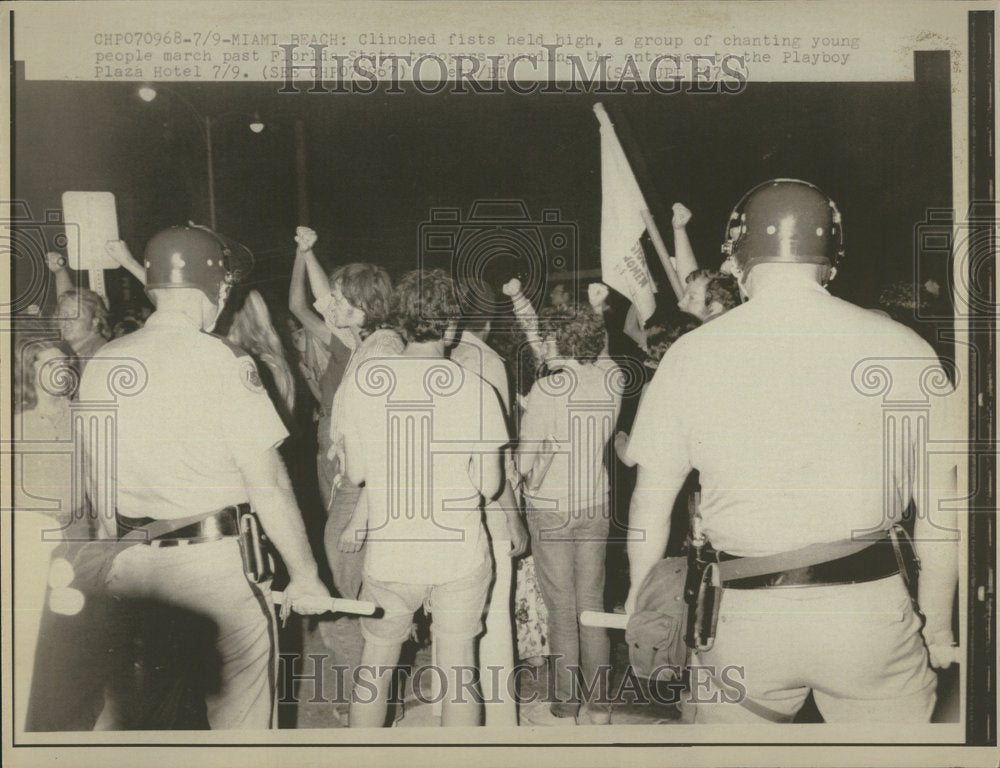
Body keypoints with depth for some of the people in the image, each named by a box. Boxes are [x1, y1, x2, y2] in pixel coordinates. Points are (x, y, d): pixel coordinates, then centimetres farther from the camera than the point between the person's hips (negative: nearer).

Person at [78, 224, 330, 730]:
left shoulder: (102, 364, 4)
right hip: (218, 562, -6)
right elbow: (267, 484, -13)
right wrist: (305, 576, -5)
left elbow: (98, 488, 12)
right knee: (239, 716, 8)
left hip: (132, 571, 6)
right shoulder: (221, 361, -13)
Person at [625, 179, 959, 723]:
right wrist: (937, 625, 14)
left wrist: (641, 601, 18)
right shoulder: (903, 349, -2)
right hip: (871, 611, 0)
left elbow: (650, 505, 4)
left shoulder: (692, 353, -1)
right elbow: (940, 510, 2)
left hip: (742, 617, 1)